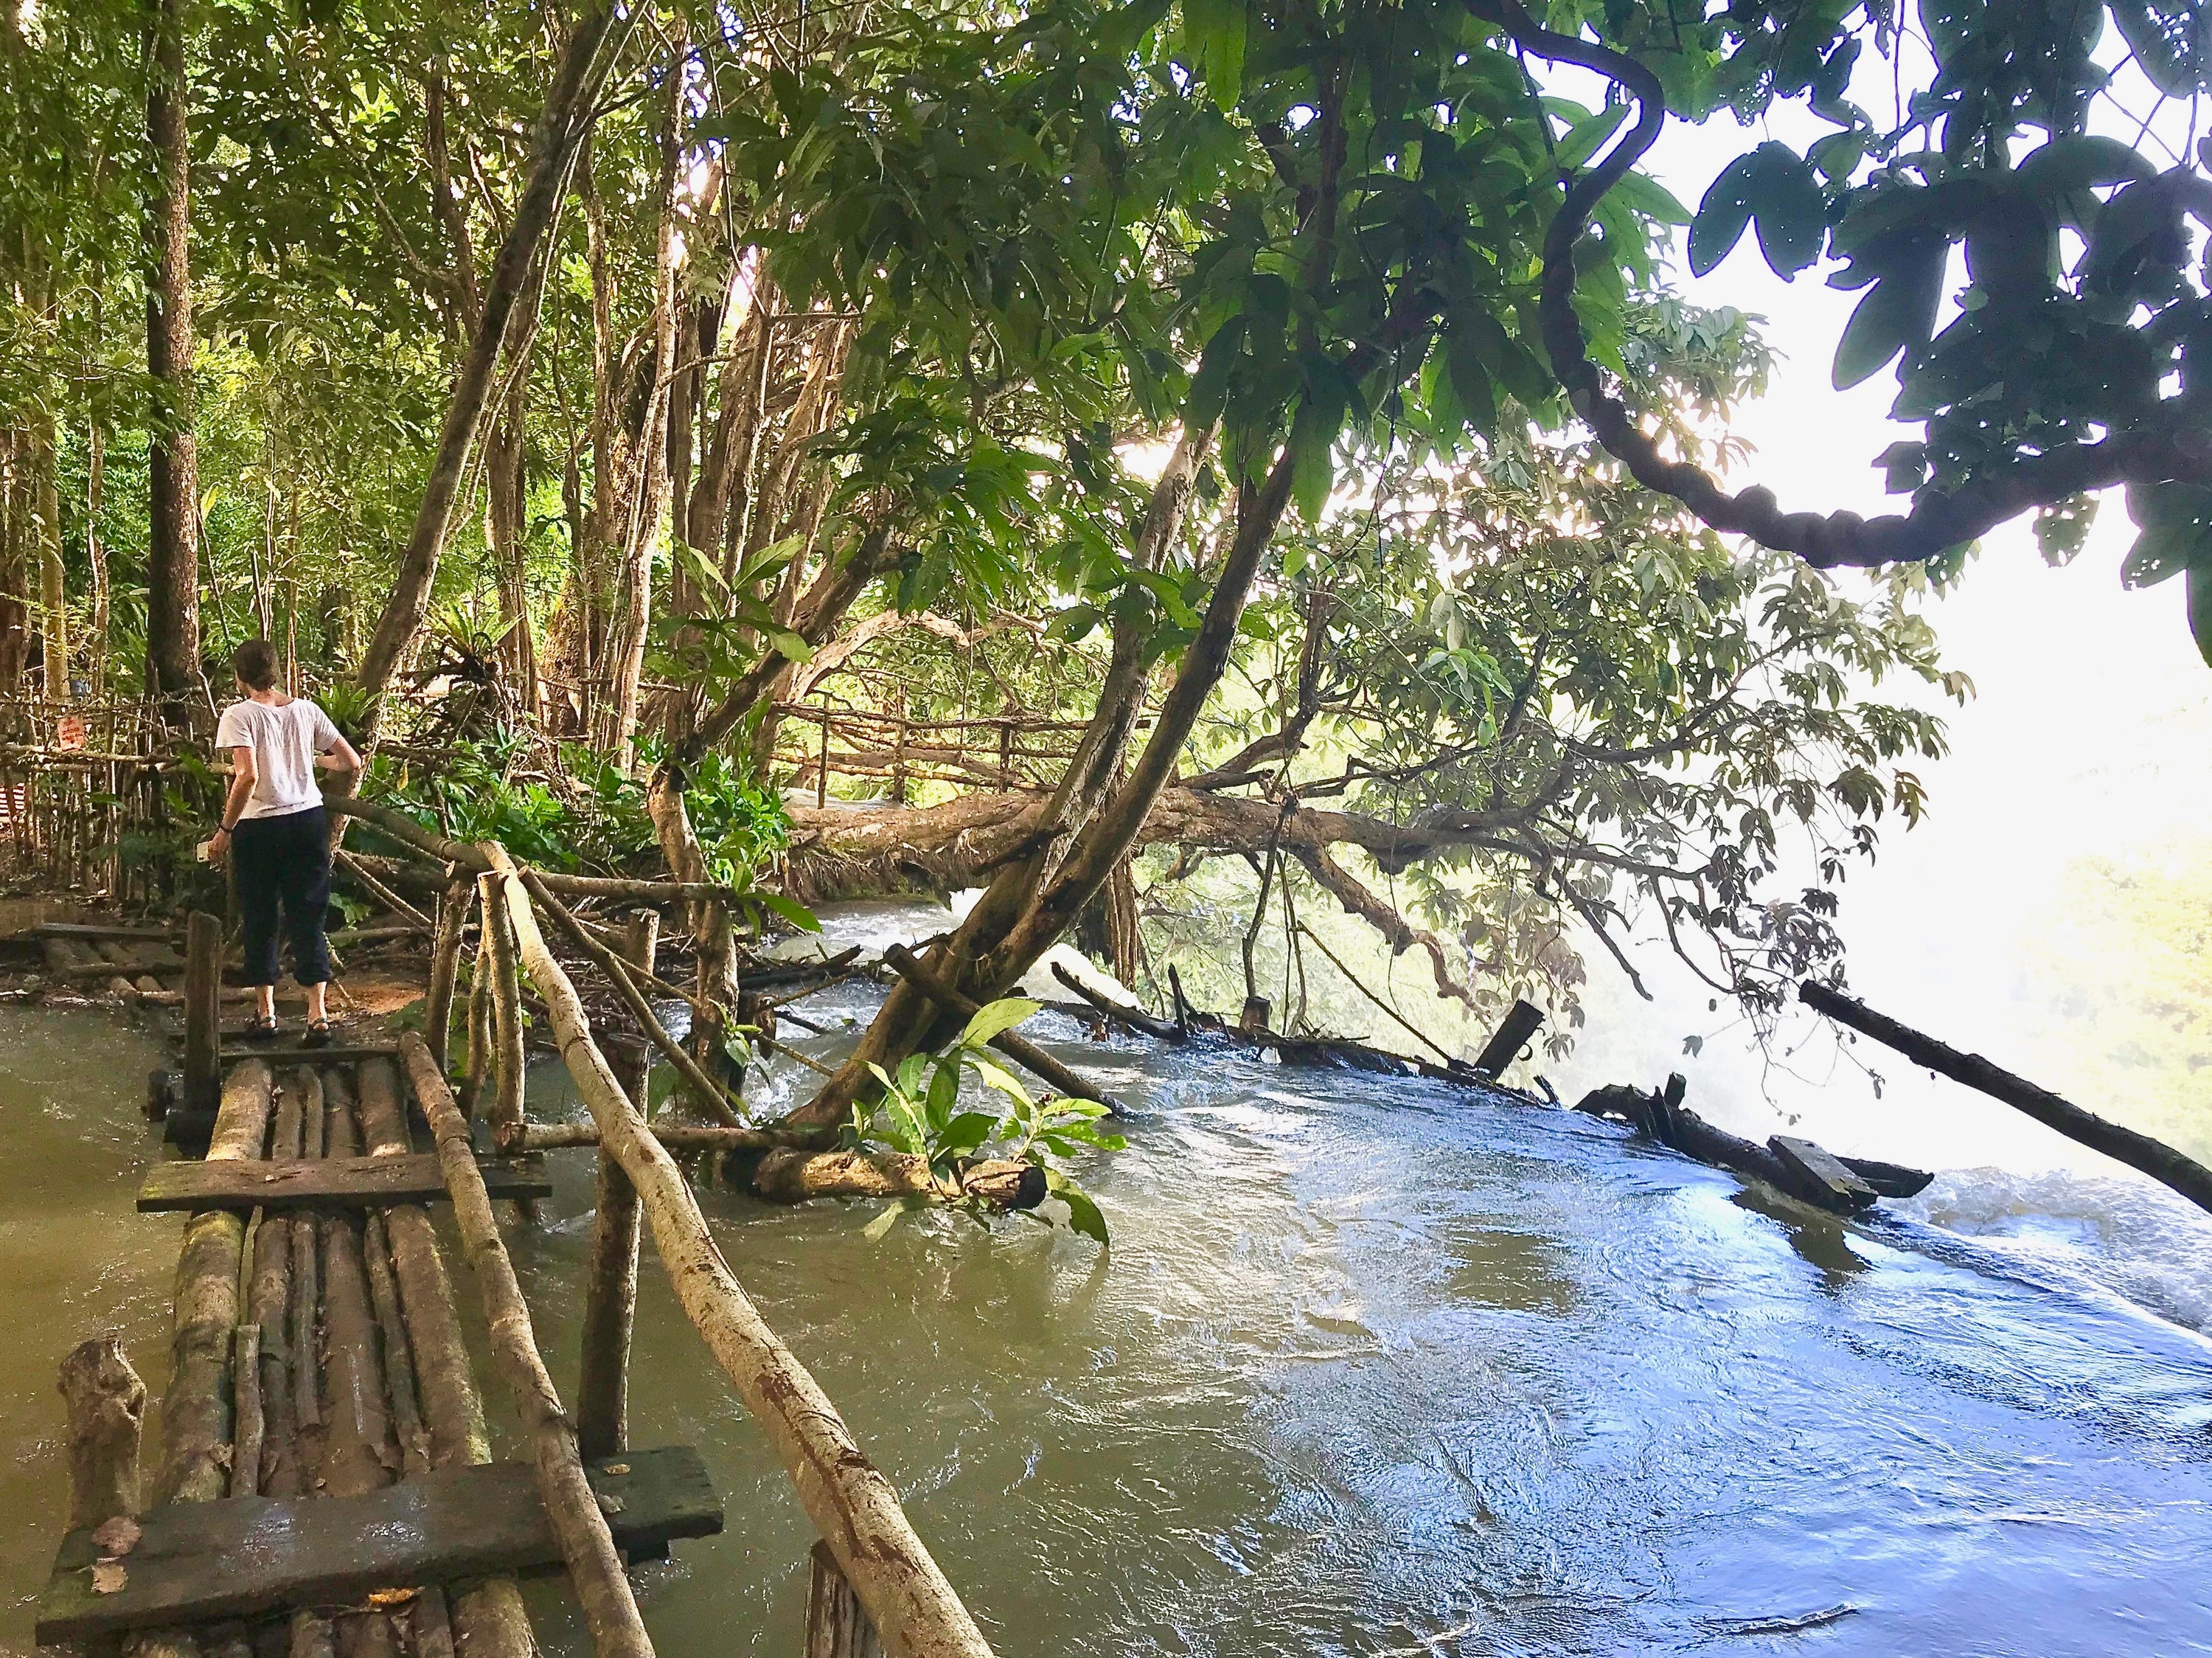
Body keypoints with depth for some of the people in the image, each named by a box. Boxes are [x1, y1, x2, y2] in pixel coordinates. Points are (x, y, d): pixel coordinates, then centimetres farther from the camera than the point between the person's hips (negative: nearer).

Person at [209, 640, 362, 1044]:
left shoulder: (239, 715, -8)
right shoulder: (306, 710, 4)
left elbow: (248, 776, -20)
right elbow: (352, 762, 6)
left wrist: (225, 829, -11)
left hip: (260, 826, -3)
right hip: (309, 818, 3)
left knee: (260, 919, 11)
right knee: (308, 919, 6)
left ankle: (266, 1012, 19)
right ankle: (318, 1014, 0)